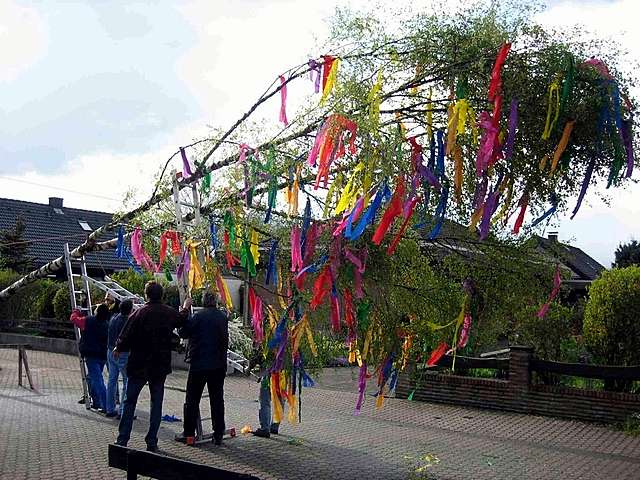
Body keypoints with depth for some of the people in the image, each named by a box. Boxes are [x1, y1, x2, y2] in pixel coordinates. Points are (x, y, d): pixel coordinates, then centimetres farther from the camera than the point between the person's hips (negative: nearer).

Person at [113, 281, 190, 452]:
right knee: (156, 403, 9)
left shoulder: (139, 313, -13)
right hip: (160, 366, 3)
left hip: (138, 365, -3)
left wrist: (118, 348, 10)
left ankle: (122, 440, 9)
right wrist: (186, 308, 43)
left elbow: (126, 336, -11)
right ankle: (152, 442, 10)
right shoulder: (170, 313, 0)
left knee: (129, 402, 8)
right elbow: (181, 320, 23)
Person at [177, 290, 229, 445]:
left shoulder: (199, 316, -12)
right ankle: (218, 434, 10)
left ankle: (189, 432, 9)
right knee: (217, 400, 9)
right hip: (218, 364, 4)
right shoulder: (223, 317, 5)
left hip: (199, 363, -4)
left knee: (192, 399, 6)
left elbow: (183, 333, -6)